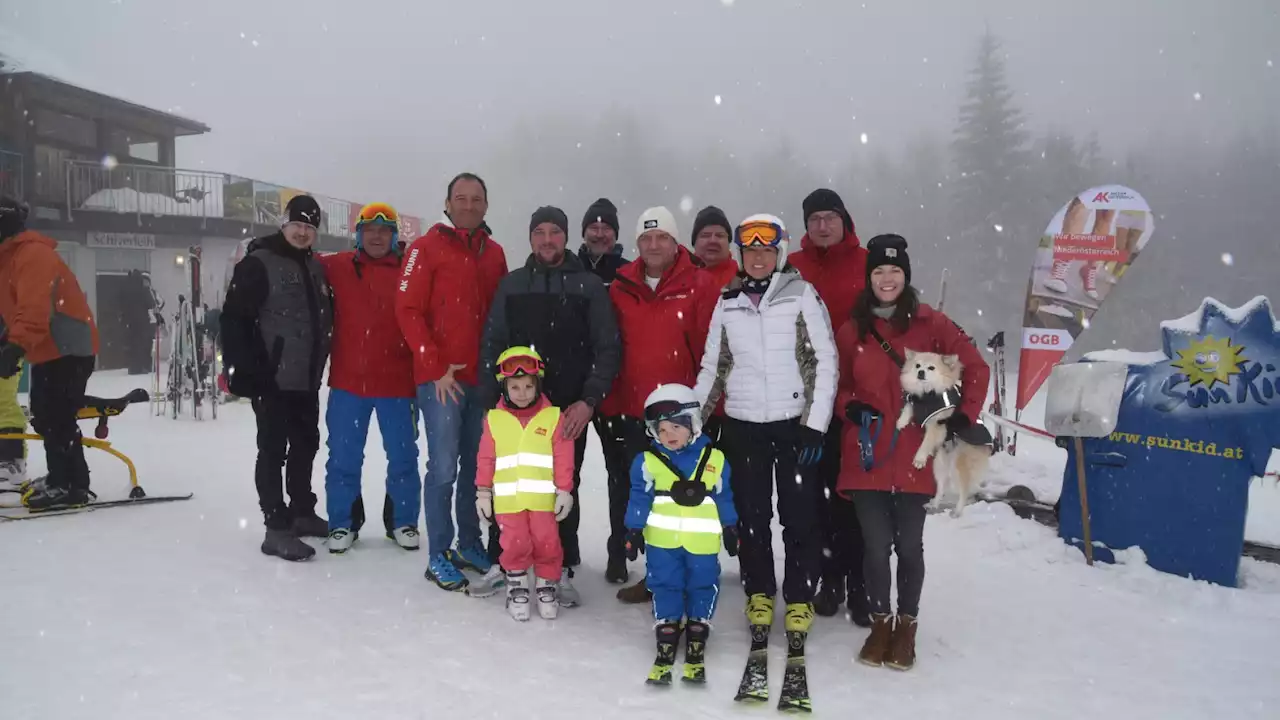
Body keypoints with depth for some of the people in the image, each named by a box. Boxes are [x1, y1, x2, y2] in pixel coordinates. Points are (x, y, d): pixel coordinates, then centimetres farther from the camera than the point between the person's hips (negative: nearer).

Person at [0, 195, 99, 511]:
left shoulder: (32, 255, -18)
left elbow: (34, 308, -31)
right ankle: (62, 481, 24)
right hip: (48, 350, 11)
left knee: (55, 418, -10)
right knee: (45, 417, 15)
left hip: (69, 349, -11)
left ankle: (71, 486, -4)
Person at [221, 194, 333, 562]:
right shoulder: (258, 264, -9)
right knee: (274, 450, -4)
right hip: (272, 379, -8)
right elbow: (233, 319, -14)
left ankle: (303, 513, 31)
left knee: (306, 445, 17)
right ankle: (277, 528, 0)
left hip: (307, 379, 8)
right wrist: (242, 369, -18)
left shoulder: (316, 267, 14)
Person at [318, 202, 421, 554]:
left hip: (397, 383, -1)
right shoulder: (338, 267, 3)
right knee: (343, 458, 8)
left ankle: (403, 521, 24)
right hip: (348, 382, 1)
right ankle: (343, 522, 22)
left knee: (403, 456, 8)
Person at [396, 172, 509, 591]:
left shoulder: (494, 254, 13)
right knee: (444, 468, -4)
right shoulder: (427, 248, -1)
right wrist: (436, 367, -12)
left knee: (475, 466, 11)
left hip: (483, 379, 5)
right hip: (441, 378, -5)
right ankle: (439, 556, 7)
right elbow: (408, 311, -7)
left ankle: (470, 544, 24)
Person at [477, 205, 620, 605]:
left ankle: (562, 571, 18)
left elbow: (607, 349, -2)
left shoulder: (589, 287, 1)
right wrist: (494, 399, 0)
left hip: (570, 408, -2)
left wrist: (588, 401, -12)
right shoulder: (511, 285, 9)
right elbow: (492, 346, 9)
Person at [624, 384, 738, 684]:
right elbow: (639, 498, -2)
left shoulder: (714, 459, 1)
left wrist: (730, 529, 12)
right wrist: (634, 531, -5)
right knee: (665, 589, 6)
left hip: (702, 542, 1)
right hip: (662, 540, -1)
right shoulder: (648, 461, -5)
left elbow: (724, 497, 9)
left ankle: (696, 644, 19)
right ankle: (666, 643, 17)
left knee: (703, 589, 7)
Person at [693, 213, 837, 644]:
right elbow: (712, 366, 13)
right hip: (742, 426, 3)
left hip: (795, 422, -2)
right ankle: (759, 595, 23)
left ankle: (800, 599, 17)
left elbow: (825, 361, -5)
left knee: (801, 516, 2)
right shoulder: (727, 303, 7)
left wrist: (815, 425, -10)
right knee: (751, 516, 8)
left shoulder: (801, 294, -3)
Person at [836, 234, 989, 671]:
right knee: (876, 545, 4)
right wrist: (850, 406, -6)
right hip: (866, 457, 1)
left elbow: (975, 368, 7)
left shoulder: (930, 324, 0)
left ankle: (906, 626, 25)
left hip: (914, 458, -1)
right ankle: (880, 623, 24)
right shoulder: (852, 331, 5)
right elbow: (837, 385, 14)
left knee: (909, 545, 7)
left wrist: (964, 415, -1)